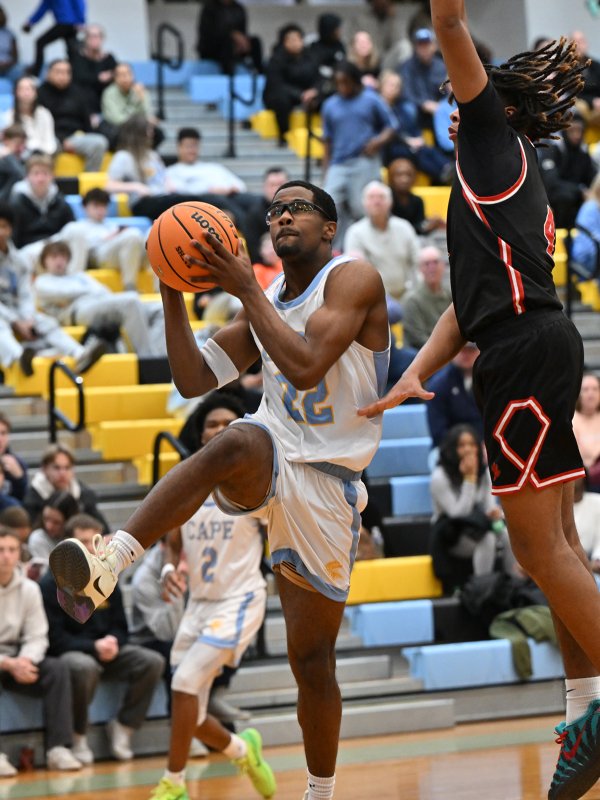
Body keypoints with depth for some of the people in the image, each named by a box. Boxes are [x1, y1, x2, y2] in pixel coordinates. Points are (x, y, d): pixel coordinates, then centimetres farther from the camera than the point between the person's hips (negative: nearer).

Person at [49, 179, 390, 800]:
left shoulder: (353, 278, -8)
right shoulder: (264, 300, 13)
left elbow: (305, 368, -24)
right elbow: (193, 380, 9)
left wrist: (245, 289, -19)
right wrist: (172, 293, -2)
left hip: (325, 483, -3)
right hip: (269, 457, 3)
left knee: (313, 660, 1)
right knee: (234, 443, -36)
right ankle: (105, 569, -52)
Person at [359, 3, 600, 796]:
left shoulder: (499, 141, 3)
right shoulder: (500, 183, 26)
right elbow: (473, 301, 24)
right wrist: (417, 374, 16)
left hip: (528, 349, -10)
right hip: (531, 351, 10)